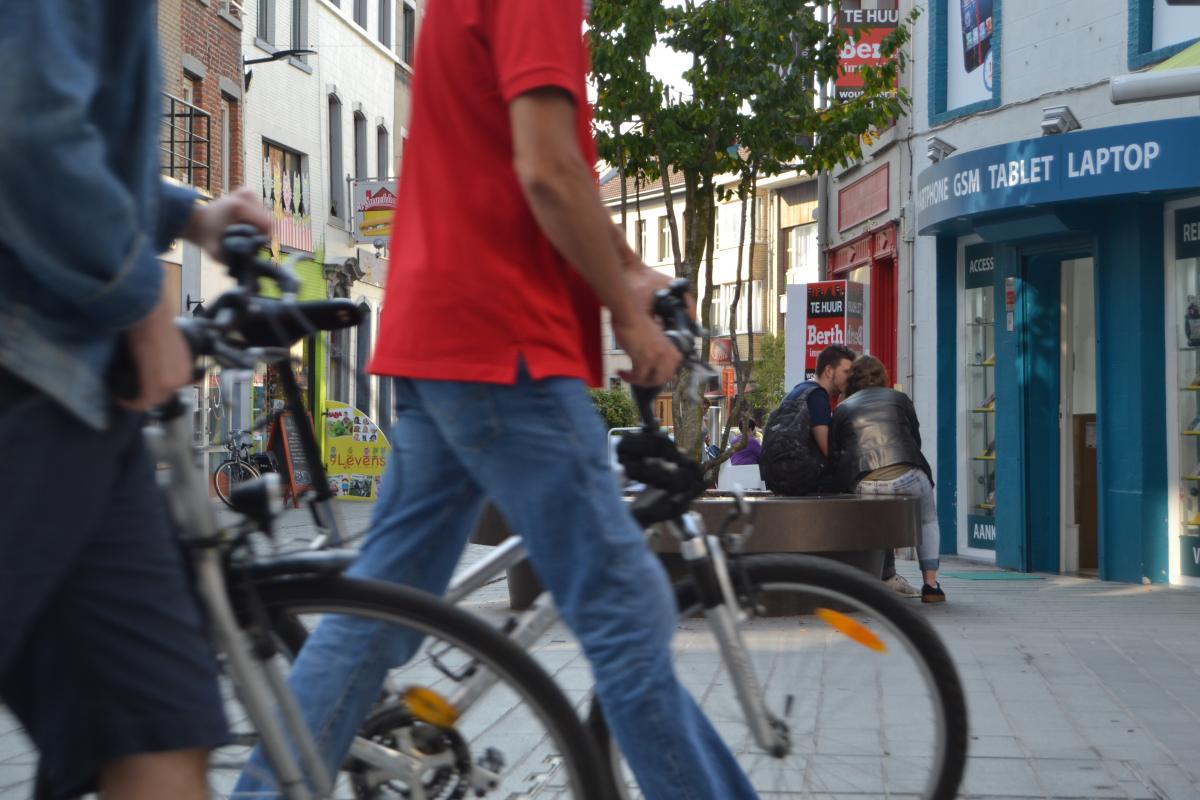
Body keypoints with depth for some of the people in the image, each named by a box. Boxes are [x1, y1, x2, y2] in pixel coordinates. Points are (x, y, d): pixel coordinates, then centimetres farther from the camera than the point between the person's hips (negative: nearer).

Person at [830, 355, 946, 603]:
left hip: (861, 485, 1)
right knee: (927, 521, 26)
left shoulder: (841, 409, 19)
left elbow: (834, 453, 17)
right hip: (906, 478, 0)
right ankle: (930, 585, 17)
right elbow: (916, 440, 21)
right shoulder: (900, 399, 18)